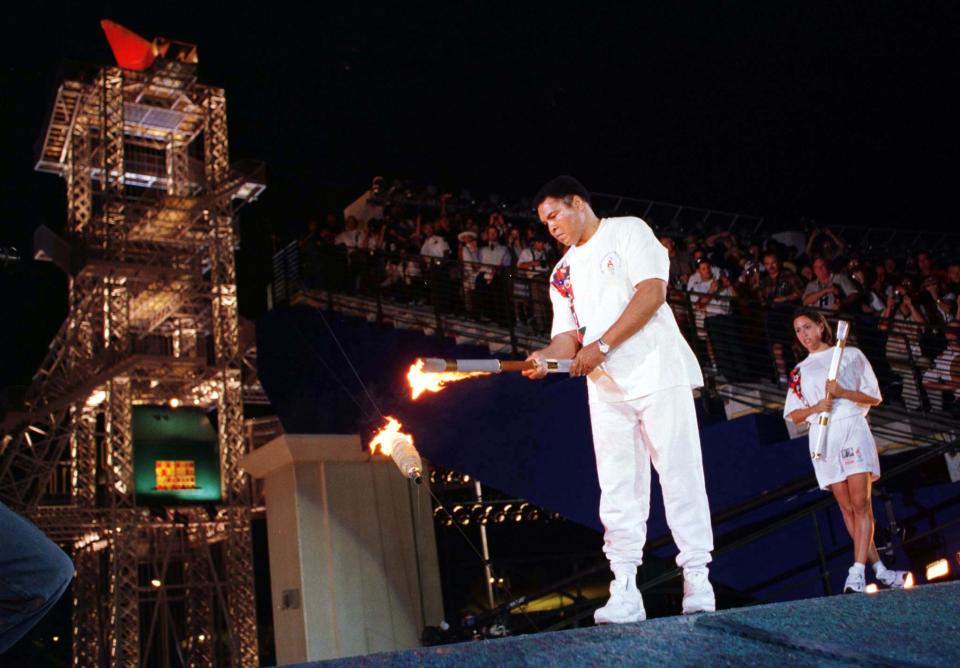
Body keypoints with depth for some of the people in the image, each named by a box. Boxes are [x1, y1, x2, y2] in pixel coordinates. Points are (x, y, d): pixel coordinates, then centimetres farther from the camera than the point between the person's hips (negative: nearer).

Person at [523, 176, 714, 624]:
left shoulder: (627, 232, 2)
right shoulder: (562, 273, 20)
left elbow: (652, 291, -11)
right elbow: (568, 334, 13)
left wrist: (601, 345, -16)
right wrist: (546, 357, -11)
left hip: (656, 370, -5)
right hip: (606, 386, 6)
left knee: (679, 473, -5)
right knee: (617, 489, 0)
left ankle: (698, 584, 1)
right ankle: (624, 593, -1)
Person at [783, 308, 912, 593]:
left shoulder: (851, 355, 10)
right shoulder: (799, 371, 17)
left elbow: (874, 397, 6)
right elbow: (793, 415, 12)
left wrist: (843, 393, -11)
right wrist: (815, 407, -8)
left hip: (852, 429, -3)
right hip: (822, 437, 3)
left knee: (860, 503, -14)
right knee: (847, 507, 0)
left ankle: (857, 572, -18)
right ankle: (880, 570, 7)